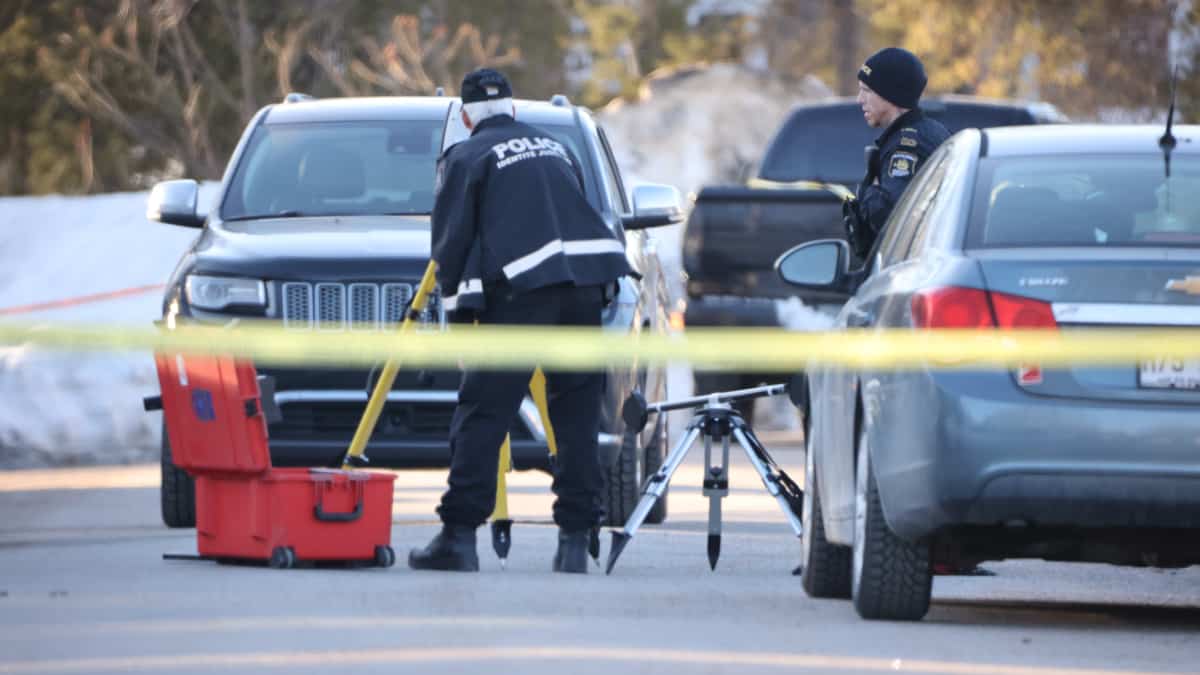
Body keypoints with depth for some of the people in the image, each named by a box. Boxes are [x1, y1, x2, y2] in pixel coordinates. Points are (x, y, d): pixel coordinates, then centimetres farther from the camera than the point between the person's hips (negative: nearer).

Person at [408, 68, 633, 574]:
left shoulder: (466, 158, 8)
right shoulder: (555, 149, 25)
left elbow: (450, 239, 5)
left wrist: (456, 303, 15)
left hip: (520, 289, -5)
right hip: (586, 284, 5)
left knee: (482, 415, -4)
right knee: (576, 417, 9)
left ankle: (459, 536, -10)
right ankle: (575, 541, 5)